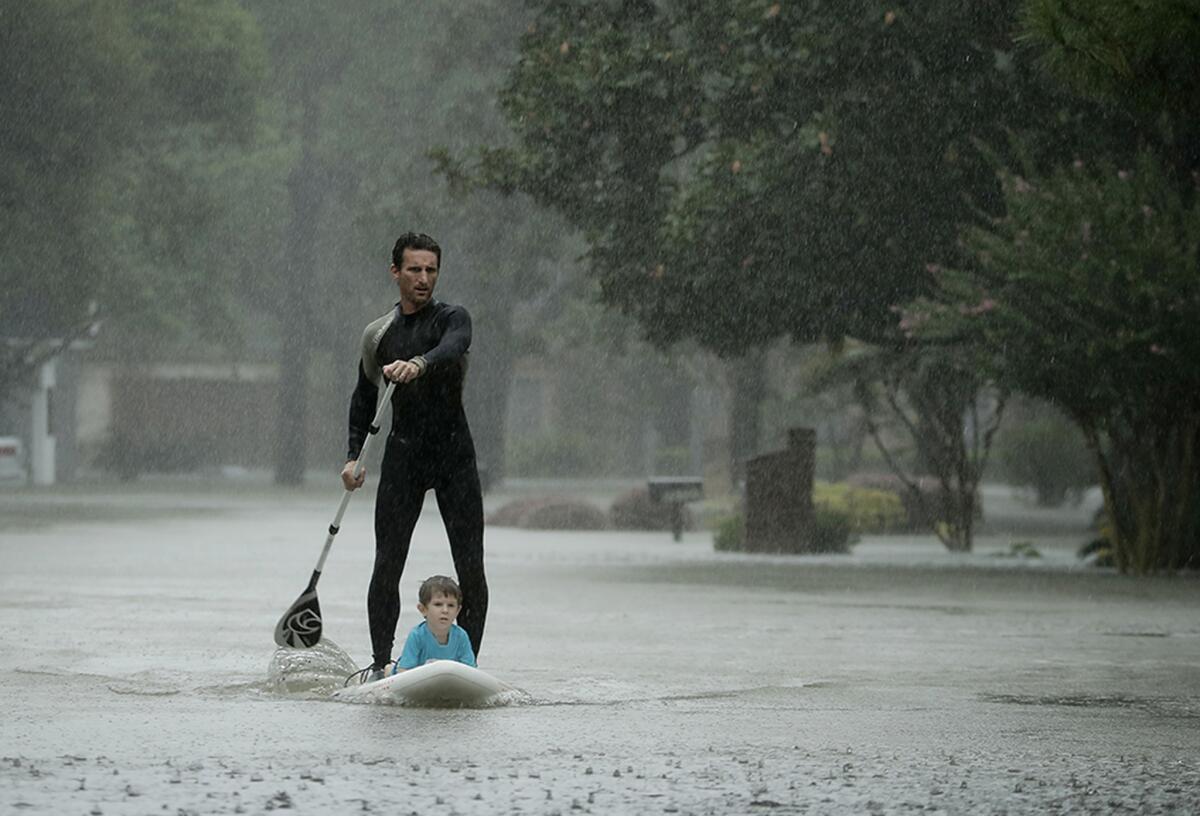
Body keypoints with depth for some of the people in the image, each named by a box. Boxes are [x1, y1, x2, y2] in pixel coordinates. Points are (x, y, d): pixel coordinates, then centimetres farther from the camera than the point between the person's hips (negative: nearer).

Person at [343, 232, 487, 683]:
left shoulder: (451, 318, -1)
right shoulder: (378, 334, 11)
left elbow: (452, 348, -25)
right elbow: (364, 398, 22)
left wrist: (420, 363, -47)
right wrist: (354, 455, 10)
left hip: (455, 453, -2)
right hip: (403, 453, 2)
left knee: (471, 568, -6)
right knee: (387, 566, -4)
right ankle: (380, 663, 4)